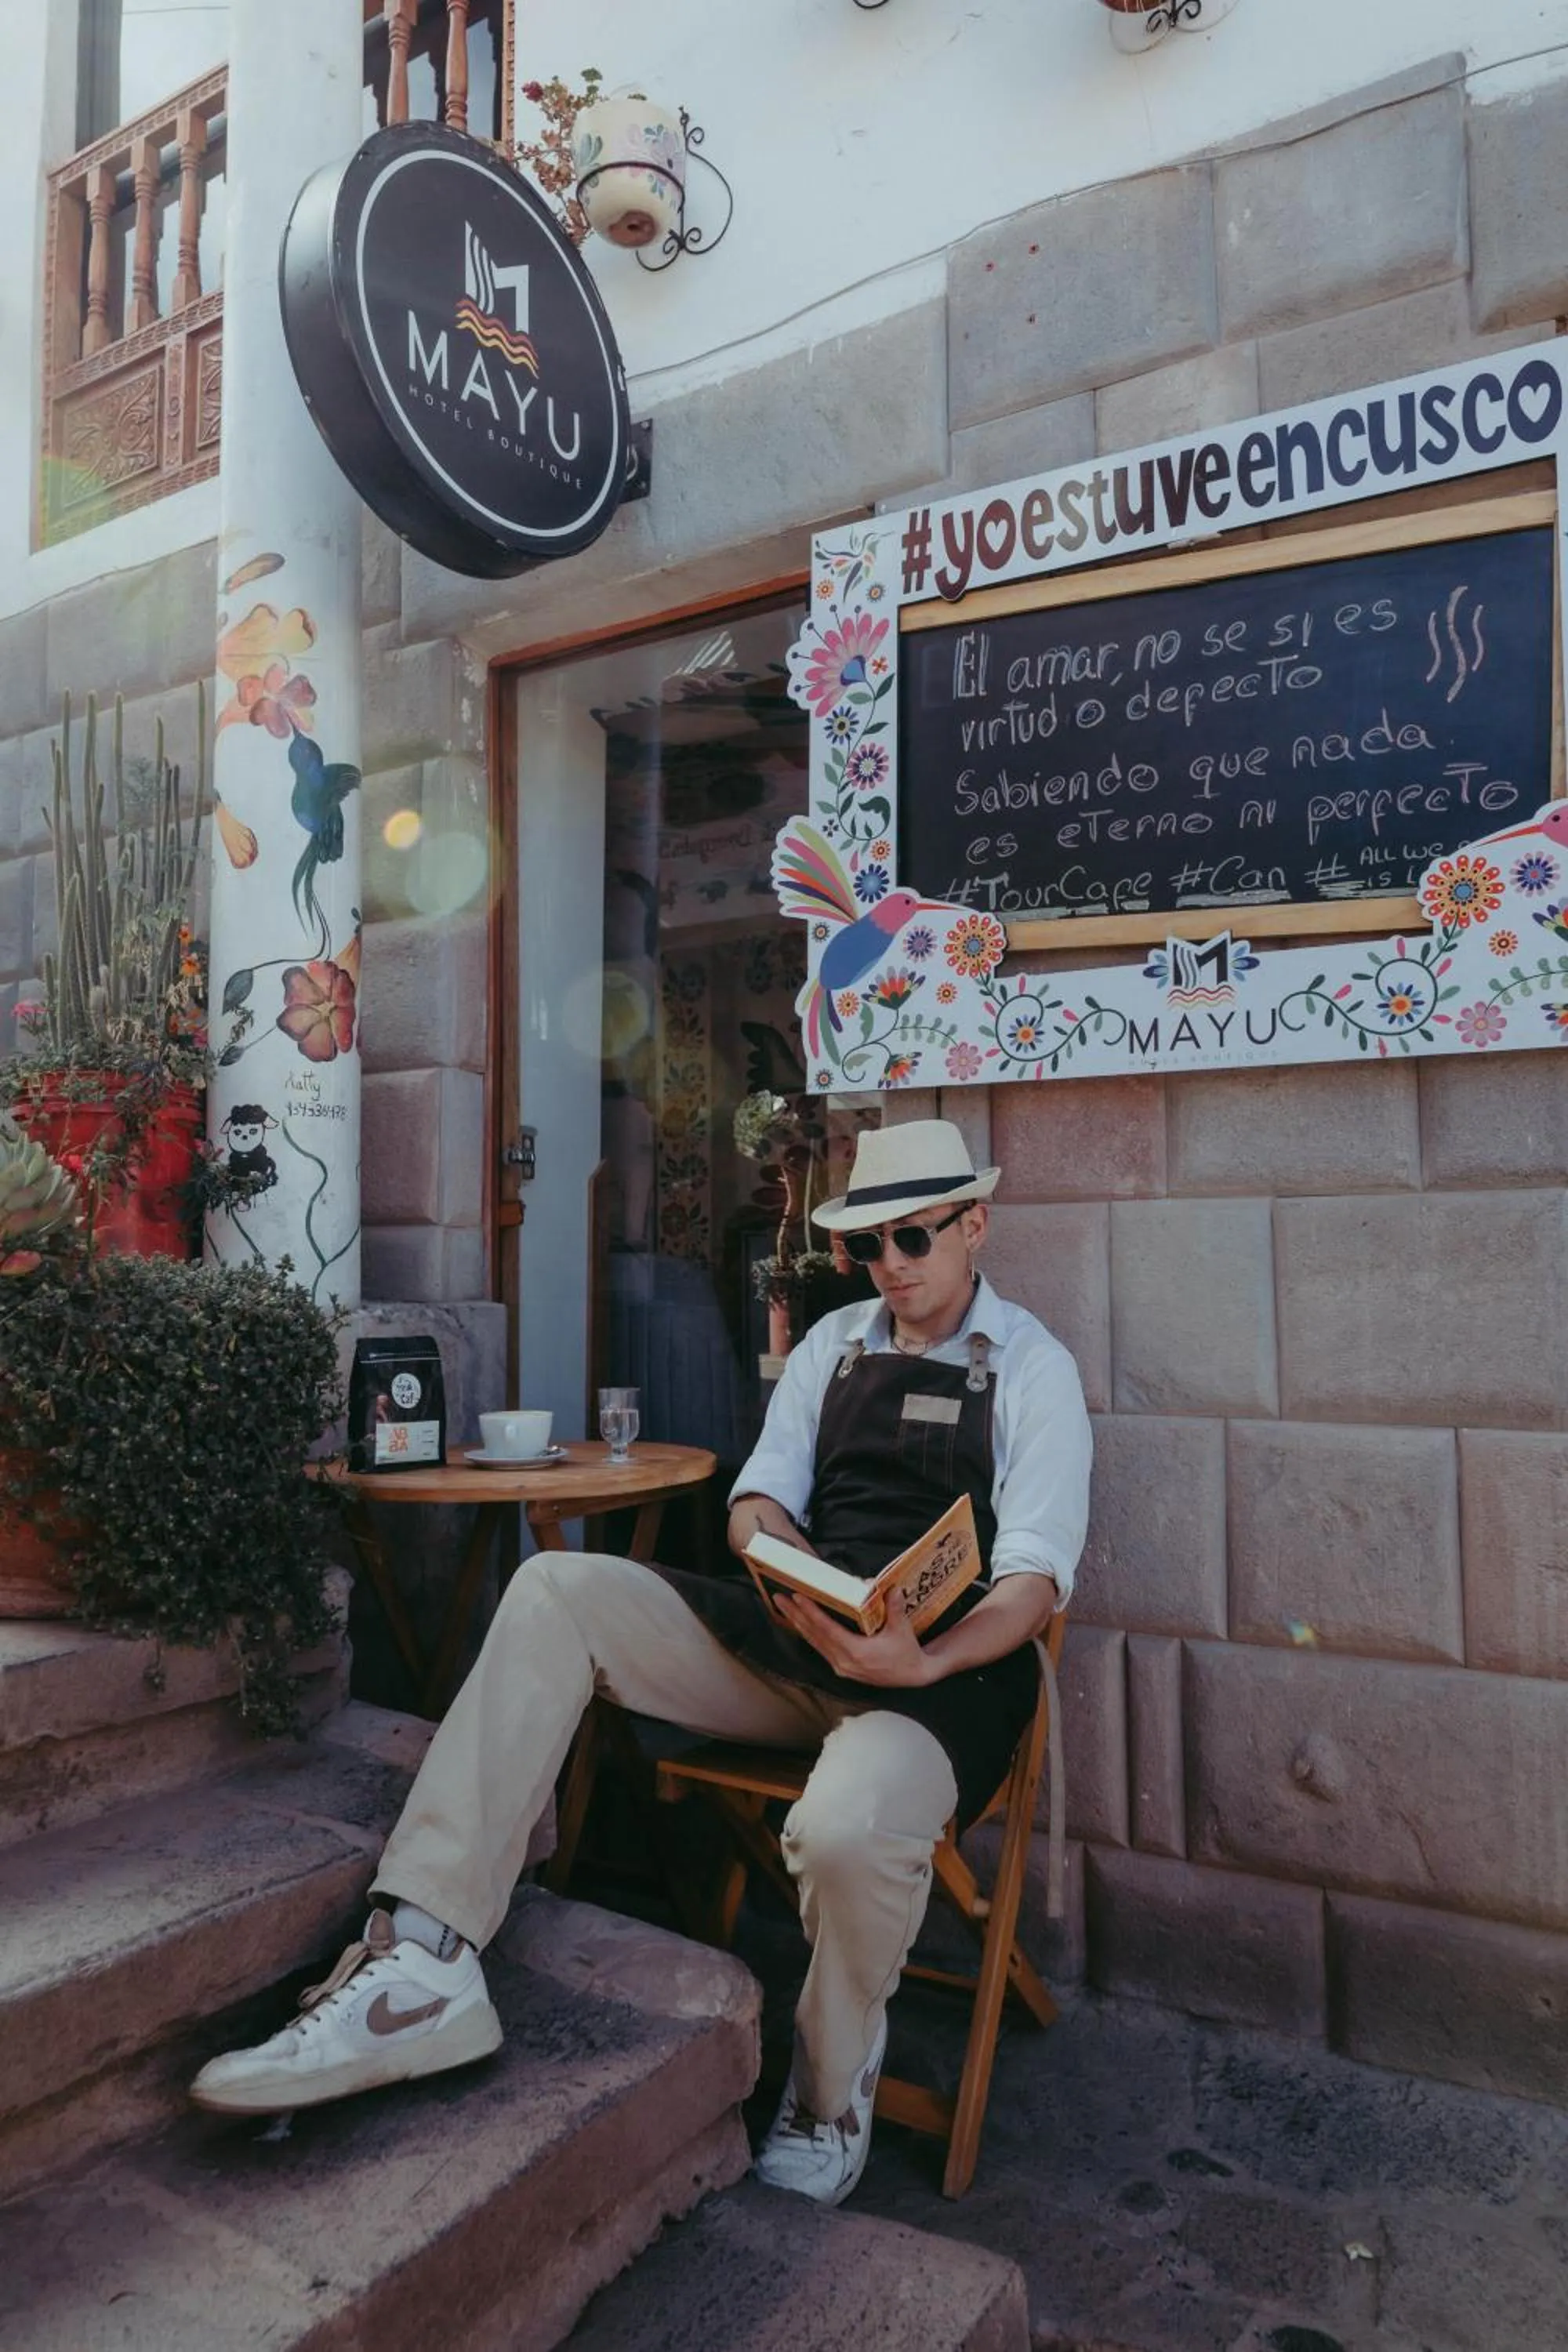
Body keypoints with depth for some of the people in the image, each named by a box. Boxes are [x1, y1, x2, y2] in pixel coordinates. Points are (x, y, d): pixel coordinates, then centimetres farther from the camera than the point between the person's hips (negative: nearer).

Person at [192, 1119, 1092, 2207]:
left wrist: (924, 1661, -28)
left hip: (947, 1665, -5)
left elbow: (1034, 1581, -9)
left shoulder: (1033, 1367, 0)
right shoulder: (833, 1342, 15)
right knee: (556, 1589, -15)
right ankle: (423, 1965, -23)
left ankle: (829, 2107, -1)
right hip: (801, 1631, 5)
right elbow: (761, 1500, 10)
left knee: (846, 1829, -37)